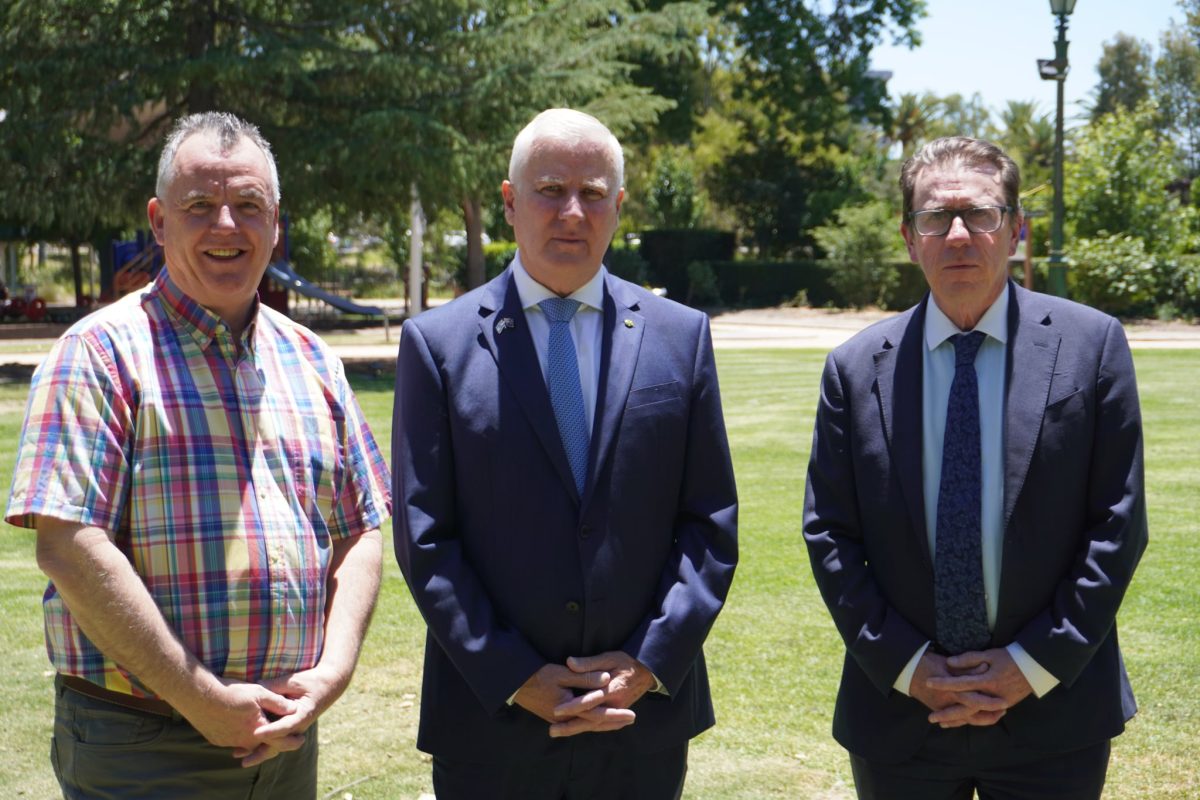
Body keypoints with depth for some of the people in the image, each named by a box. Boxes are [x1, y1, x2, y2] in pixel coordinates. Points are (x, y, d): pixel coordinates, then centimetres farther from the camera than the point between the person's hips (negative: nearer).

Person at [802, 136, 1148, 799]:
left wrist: (1036, 665, -9)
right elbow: (829, 538, 1)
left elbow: (1118, 523, -4)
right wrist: (907, 667, -8)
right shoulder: (856, 369, 0)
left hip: (1053, 716, -1)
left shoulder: (1090, 344, -3)